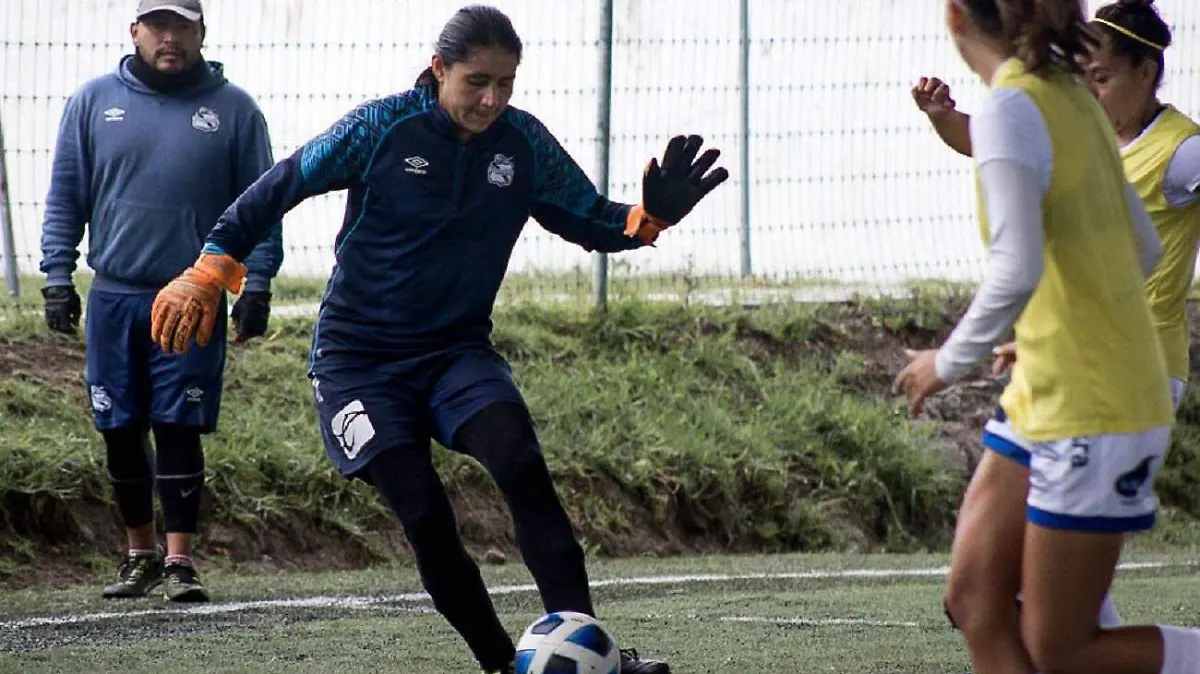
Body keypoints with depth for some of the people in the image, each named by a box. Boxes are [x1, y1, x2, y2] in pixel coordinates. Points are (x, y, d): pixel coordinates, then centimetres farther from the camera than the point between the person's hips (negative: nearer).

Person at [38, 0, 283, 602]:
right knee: (122, 434, 7)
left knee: (179, 432, -6)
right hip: (114, 298, 2)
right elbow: (65, 197, 10)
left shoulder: (234, 109, 3)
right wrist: (57, 276, 3)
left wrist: (256, 285, -2)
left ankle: (179, 560, -1)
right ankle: (140, 552, 22)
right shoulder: (95, 102, 7)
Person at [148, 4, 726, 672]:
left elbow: (592, 221, 6)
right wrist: (208, 276, -6)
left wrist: (650, 216, -16)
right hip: (359, 357, -2)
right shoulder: (384, 127, -12)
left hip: (458, 350, 2)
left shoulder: (525, 143, -2)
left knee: (521, 462, -24)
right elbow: (280, 190, -4)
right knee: (424, 515, -16)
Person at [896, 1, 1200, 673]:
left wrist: (951, 360, -12)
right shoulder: (1075, 98, 8)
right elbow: (1144, 250, 15)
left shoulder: (1011, 109, -17)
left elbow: (1019, 268, -26)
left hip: (1090, 416, -9)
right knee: (977, 599, 8)